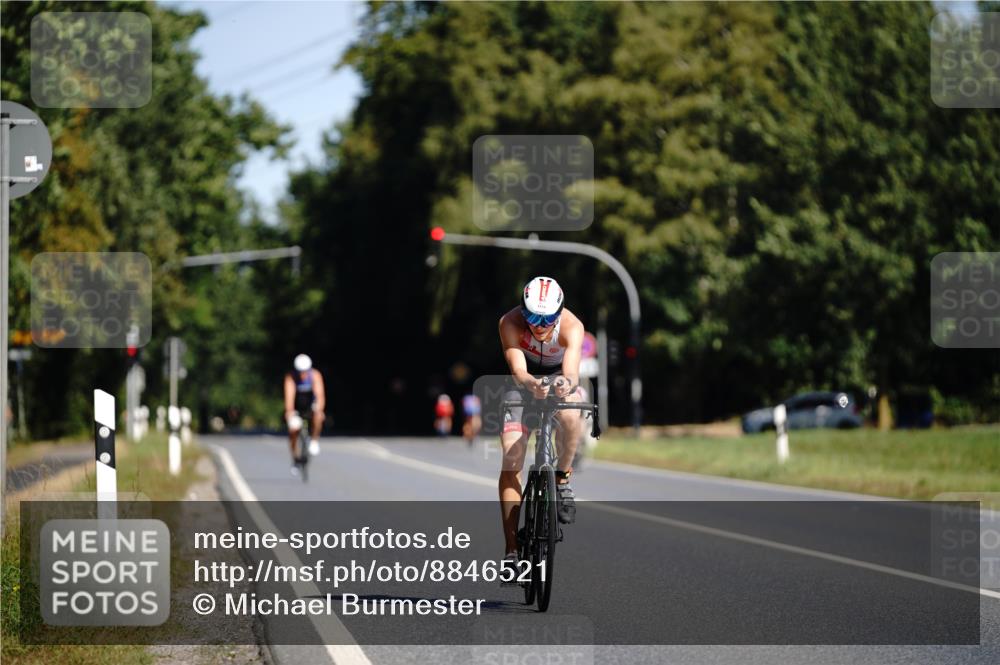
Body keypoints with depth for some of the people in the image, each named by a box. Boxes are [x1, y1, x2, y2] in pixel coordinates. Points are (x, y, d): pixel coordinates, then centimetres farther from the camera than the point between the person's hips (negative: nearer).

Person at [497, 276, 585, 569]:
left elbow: (572, 371, -44)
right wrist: (532, 385, -62)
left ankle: (563, 477, -9)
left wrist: (567, 385, -68)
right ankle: (511, 550, -11)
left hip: (560, 378, -1)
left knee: (569, 416, -38)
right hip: (525, 380, 1)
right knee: (511, 459, -14)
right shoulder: (510, 323, -29)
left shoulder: (571, 326, -30)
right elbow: (518, 371, -39)